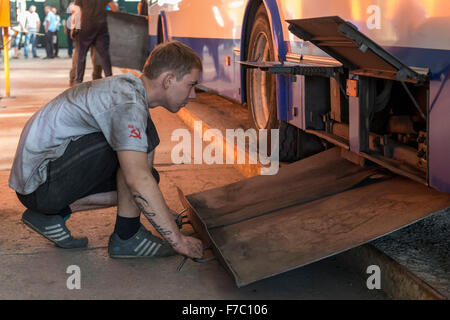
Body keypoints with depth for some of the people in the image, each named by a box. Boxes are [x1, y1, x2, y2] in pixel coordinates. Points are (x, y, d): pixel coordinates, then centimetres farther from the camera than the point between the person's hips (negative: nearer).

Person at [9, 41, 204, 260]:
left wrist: (162, 212, 24)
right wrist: (178, 240, -26)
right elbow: (138, 180, -31)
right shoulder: (128, 103, -21)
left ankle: (53, 212, 10)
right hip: (40, 182, -10)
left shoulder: (126, 86, 10)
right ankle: (127, 237, -9)